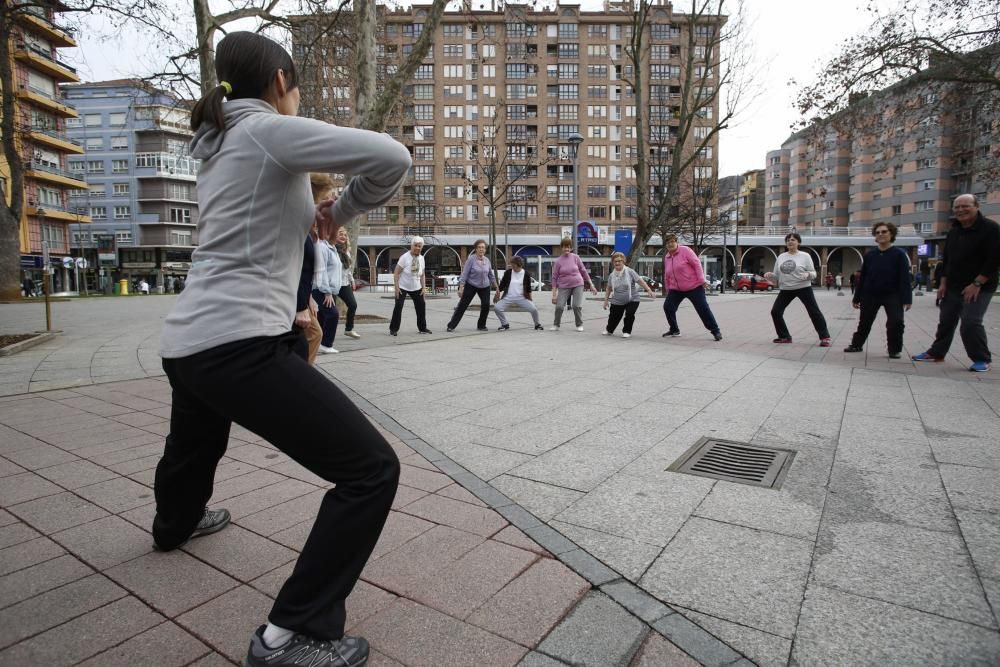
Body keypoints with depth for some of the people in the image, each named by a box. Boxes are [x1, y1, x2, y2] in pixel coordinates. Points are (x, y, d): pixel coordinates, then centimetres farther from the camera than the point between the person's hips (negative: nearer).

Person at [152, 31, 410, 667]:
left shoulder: (217, 142, 18)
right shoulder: (271, 129, -7)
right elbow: (393, 158, -16)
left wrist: (309, 210, 19)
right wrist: (341, 210, 0)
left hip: (186, 342, 10)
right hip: (239, 346, -10)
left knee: (195, 444, 39)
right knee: (373, 469, -8)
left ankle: (175, 523, 70)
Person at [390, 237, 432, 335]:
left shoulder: (421, 258, 0)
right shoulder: (405, 257, -17)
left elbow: (422, 274, 9)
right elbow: (396, 272, -16)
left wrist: (423, 287, 3)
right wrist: (396, 287, -21)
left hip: (416, 288, 6)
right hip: (402, 287, -6)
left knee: (421, 306, 6)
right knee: (398, 307, -11)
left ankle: (422, 328, 21)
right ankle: (393, 329, 1)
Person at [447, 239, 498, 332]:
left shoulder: (487, 260, 2)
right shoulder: (471, 259, -13)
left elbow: (491, 275, 13)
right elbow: (464, 274, -14)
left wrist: (495, 286, 16)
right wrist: (461, 288, -19)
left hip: (484, 287, 4)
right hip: (471, 286, -4)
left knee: (486, 305, -8)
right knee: (462, 305, -3)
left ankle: (481, 326, 13)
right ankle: (451, 326, 4)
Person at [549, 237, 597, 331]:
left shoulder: (575, 257, -1)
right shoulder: (558, 261, -3)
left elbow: (583, 271, 7)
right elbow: (554, 278, -2)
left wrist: (591, 284, 6)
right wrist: (554, 294, -5)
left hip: (578, 285, 0)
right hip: (564, 287, 0)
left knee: (577, 306, -7)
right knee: (559, 306, -9)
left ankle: (579, 325, 15)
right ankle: (555, 325, 13)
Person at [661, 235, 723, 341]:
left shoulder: (685, 250, -9)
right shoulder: (666, 257, 9)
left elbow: (697, 264, -12)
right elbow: (666, 275, 18)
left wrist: (701, 280, -18)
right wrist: (667, 289, 21)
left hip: (694, 286, -5)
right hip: (676, 289, 6)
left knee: (703, 309, -6)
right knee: (667, 307, -5)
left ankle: (715, 331, 6)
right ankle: (674, 330, 13)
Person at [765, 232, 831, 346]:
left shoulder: (805, 256, -2)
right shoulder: (781, 257, 8)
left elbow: (813, 273, -2)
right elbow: (777, 276, 12)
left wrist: (808, 274, -24)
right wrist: (770, 275, -10)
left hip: (804, 288, -4)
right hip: (786, 289, 4)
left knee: (814, 312, -4)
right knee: (775, 312, -2)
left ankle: (824, 337, 5)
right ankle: (785, 337, 13)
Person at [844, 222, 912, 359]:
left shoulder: (899, 254, -6)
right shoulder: (870, 255, 3)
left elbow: (905, 278, -10)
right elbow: (862, 278, 7)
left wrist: (906, 299, -17)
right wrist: (857, 297, 7)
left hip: (892, 295, -3)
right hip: (870, 295, 3)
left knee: (895, 323, -10)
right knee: (864, 322, 13)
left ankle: (895, 350, 8)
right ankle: (857, 344, 30)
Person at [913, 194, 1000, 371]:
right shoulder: (954, 231, 10)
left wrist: (976, 284, -21)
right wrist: (943, 283, 7)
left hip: (979, 287, -7)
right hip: (952, 286, 7)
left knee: (970, 322, -14)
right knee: (946, 321, 13)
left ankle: (983, 360, 1)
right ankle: (936, 352, 26)